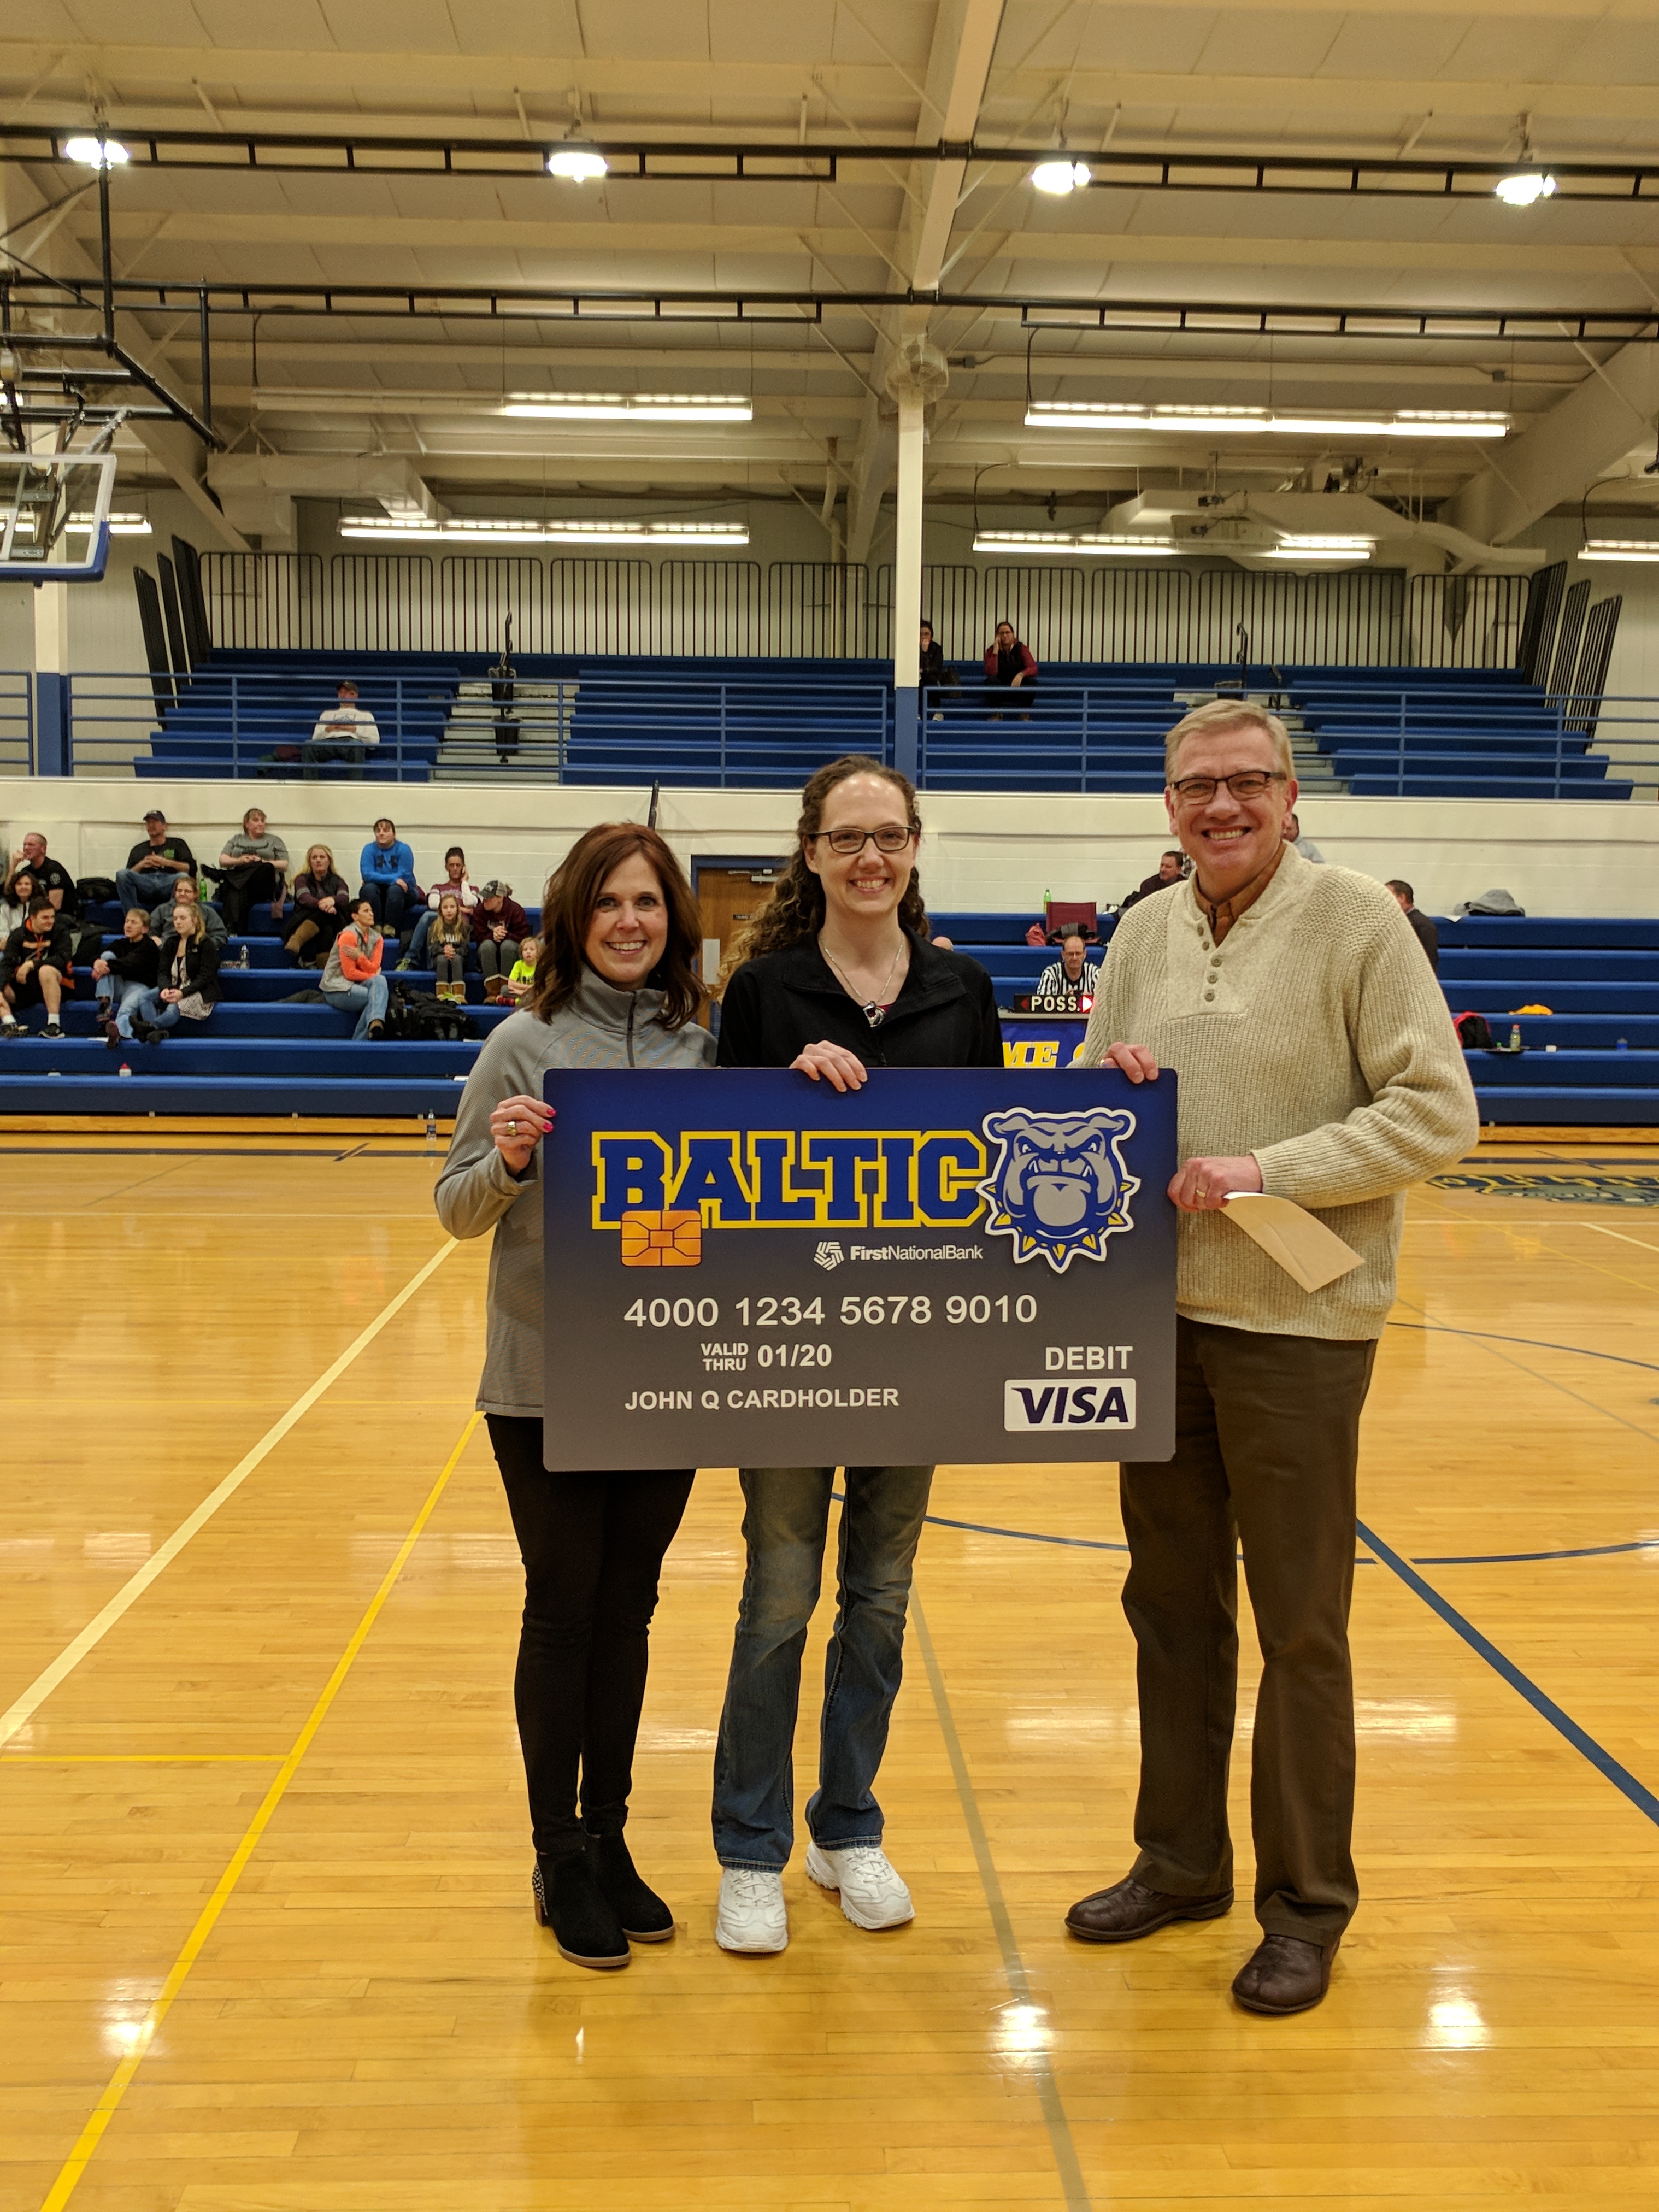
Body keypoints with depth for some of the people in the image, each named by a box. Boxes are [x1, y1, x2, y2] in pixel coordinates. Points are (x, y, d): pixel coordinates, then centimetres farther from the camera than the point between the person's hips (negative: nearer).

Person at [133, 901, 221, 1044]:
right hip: (173, 990, 6)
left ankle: (150, 1026, -55)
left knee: (174, 1008, -36)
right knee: (144, 998, -22)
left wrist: (182, 993, -25)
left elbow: (205, 978, -11)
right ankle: (157, 1032, -45)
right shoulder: (170, 943, 15)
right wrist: (165, 989, -17)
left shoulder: (206, 944, -3)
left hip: (200, 993, -6)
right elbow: (164, 972, 8)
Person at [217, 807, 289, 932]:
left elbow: (284, 865, 11)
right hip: (236, 879, 0)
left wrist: (263, 862, -6)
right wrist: (239, 860, -3)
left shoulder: (274, 841, 22)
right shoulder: (237, 840, 29)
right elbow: (222, 860, 18)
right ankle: (232, 929, -56)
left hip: (265, 884, 0)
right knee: (233, 891, -38)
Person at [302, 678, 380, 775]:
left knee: (356, 747, -42)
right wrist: (327, 730, 5)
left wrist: (354, 729, 2)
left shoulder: (365, 715, 31)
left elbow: (375, 740, 12)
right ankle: (310, 782, -42)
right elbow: (315, 738, 24)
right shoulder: (328, 714, 39)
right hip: (328, 741, 2)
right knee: (308, 746, -33)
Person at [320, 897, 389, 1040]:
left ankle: (376, 1023, -42)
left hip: (357, 985, 6)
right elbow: (350, 973, -16)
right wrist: (374, 978, -4)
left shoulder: (376, 938, 7)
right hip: (338, 989, -6)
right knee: (378, 997, -24)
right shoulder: (348, 936, -14)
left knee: (380, 981, -25)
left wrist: (360, 957, -22)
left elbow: (374, 969, -4)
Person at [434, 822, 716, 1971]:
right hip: (547, 1379, -3)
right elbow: (458, 1210, -3)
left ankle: (610, 1835, 30)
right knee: (564, 1610, 8)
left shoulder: (701, 1046, 3)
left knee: (628, 1609, 14)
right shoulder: (526, 1044, -6)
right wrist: (506, 1162, -23)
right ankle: (560, 1853, 24)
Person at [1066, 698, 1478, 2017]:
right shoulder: (1146, 932, 8)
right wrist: (1109, 1088, -8)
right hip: (1158, 1315, 6)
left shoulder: (1357, 920, -9)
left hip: (1298, 1326, -5)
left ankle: (1308, 1907, 24)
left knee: (1301, 1630, 6)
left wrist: (1267, 1169, -21)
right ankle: (1182, 1861, 34)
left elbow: (1440, 1114, -14)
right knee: (1171, 1604, 16)